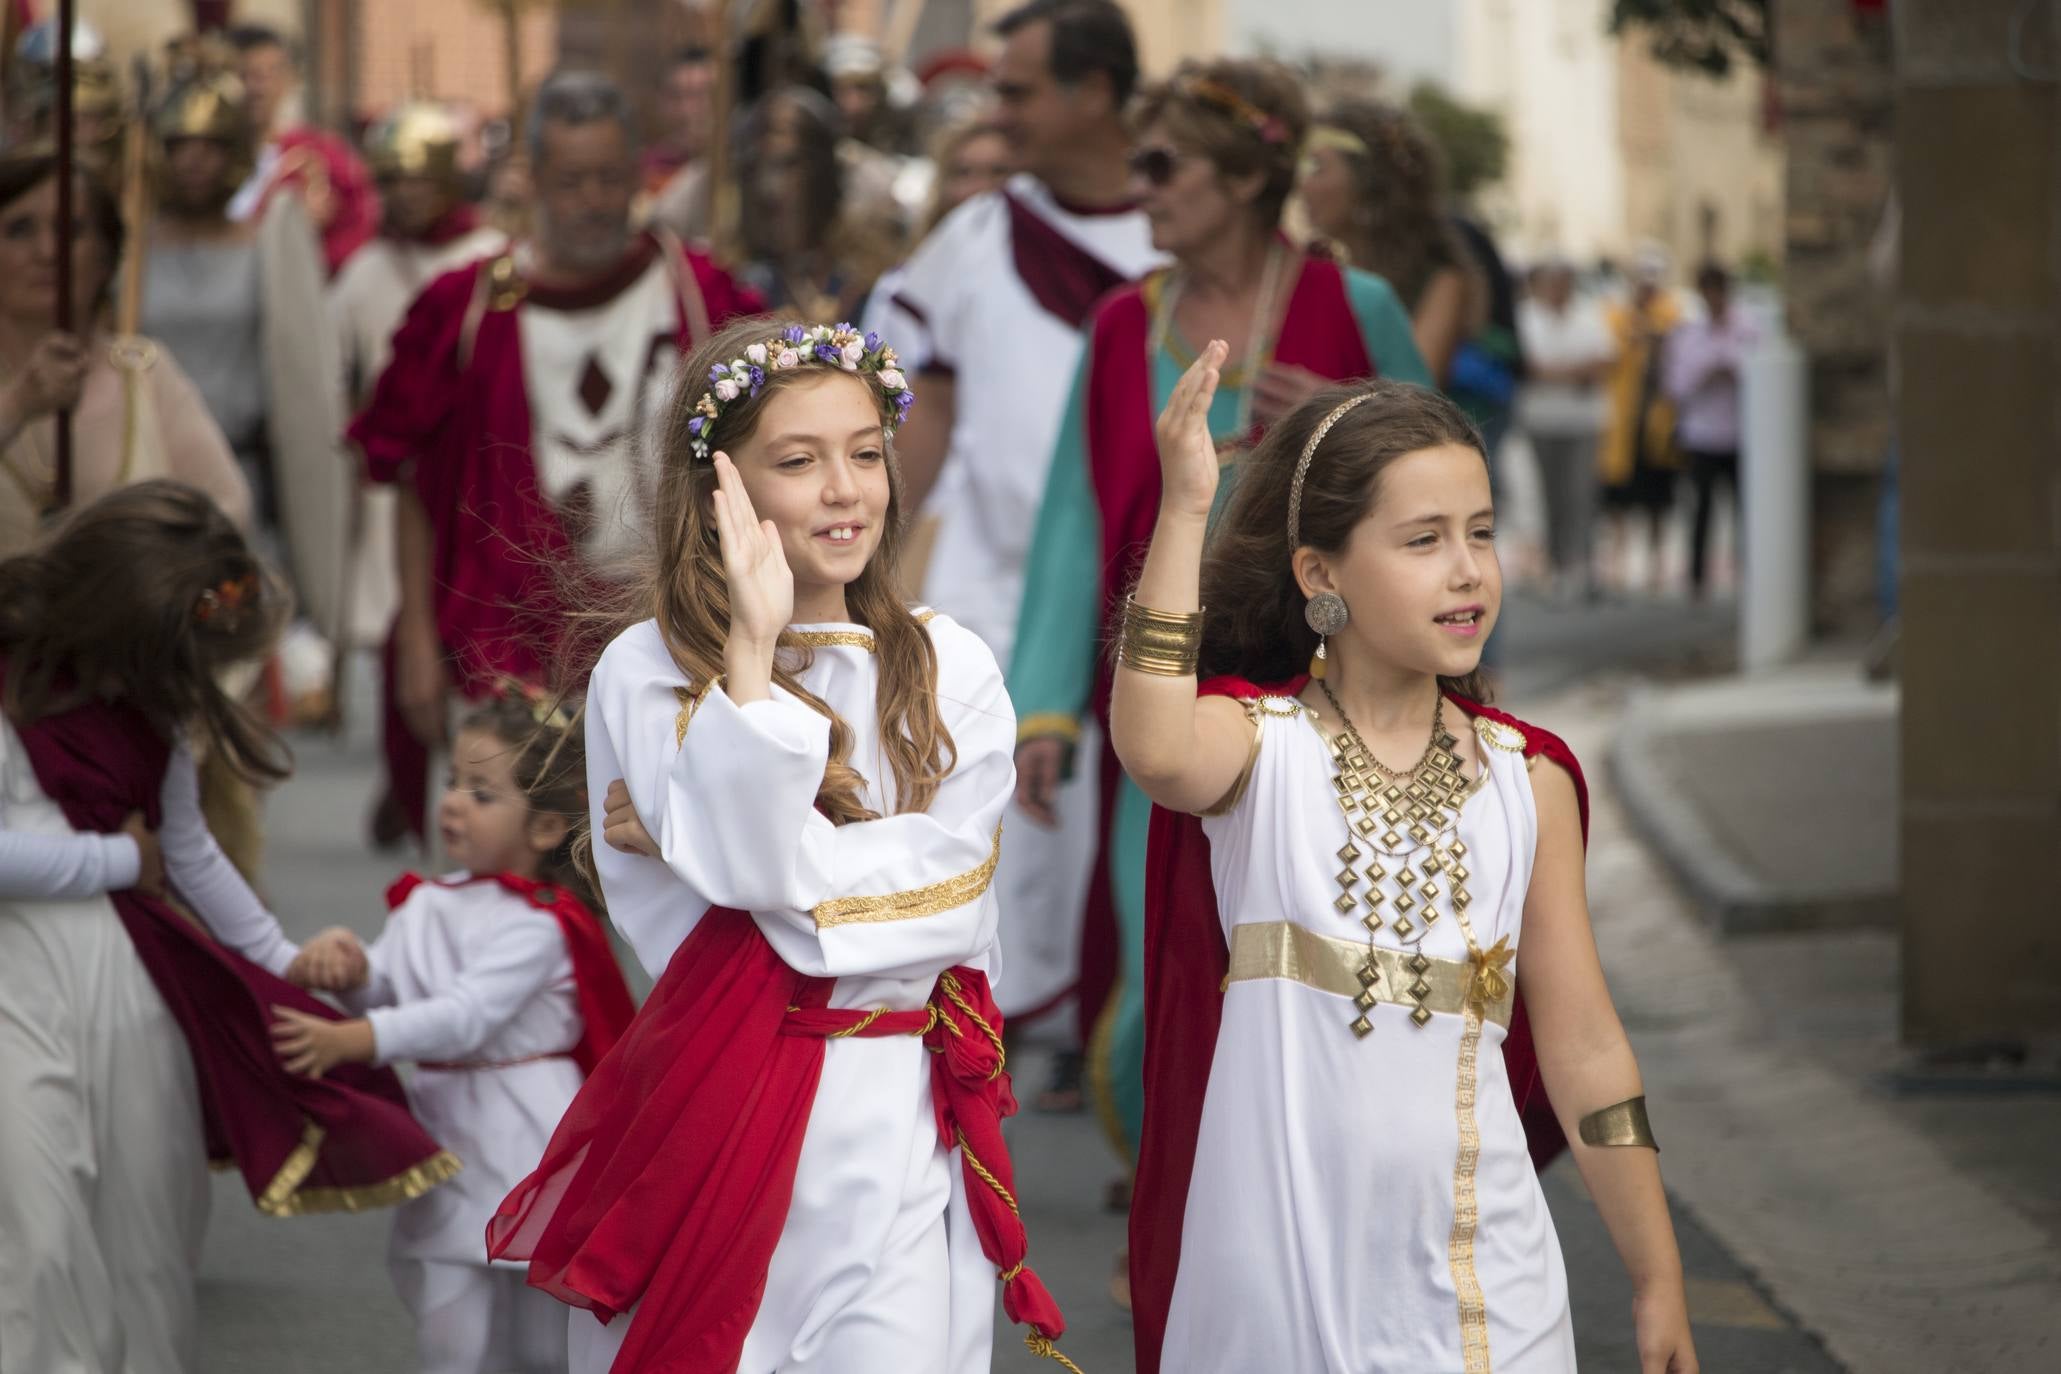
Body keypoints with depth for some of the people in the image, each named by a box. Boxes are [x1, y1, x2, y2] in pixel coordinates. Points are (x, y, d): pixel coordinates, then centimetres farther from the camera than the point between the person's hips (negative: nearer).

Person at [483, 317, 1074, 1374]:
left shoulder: (950, 671, 7)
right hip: (711, 1114, -2)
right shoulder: (646, 670, -1)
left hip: (895, 1127, 2)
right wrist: (753, 645, -19)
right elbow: (750, 865, -15)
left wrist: (693, 840, -9)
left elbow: (951, 891, -6)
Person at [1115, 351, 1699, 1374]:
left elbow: (1583, 1044, 8)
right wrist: (1182, 512, -32)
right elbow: (1154, 752, -29)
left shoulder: (1525, 778, 5)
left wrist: (1658, 1281, 9)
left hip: (1474, 1265, 2)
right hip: (1270, 1266, -2)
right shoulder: (1258, 741, -3)